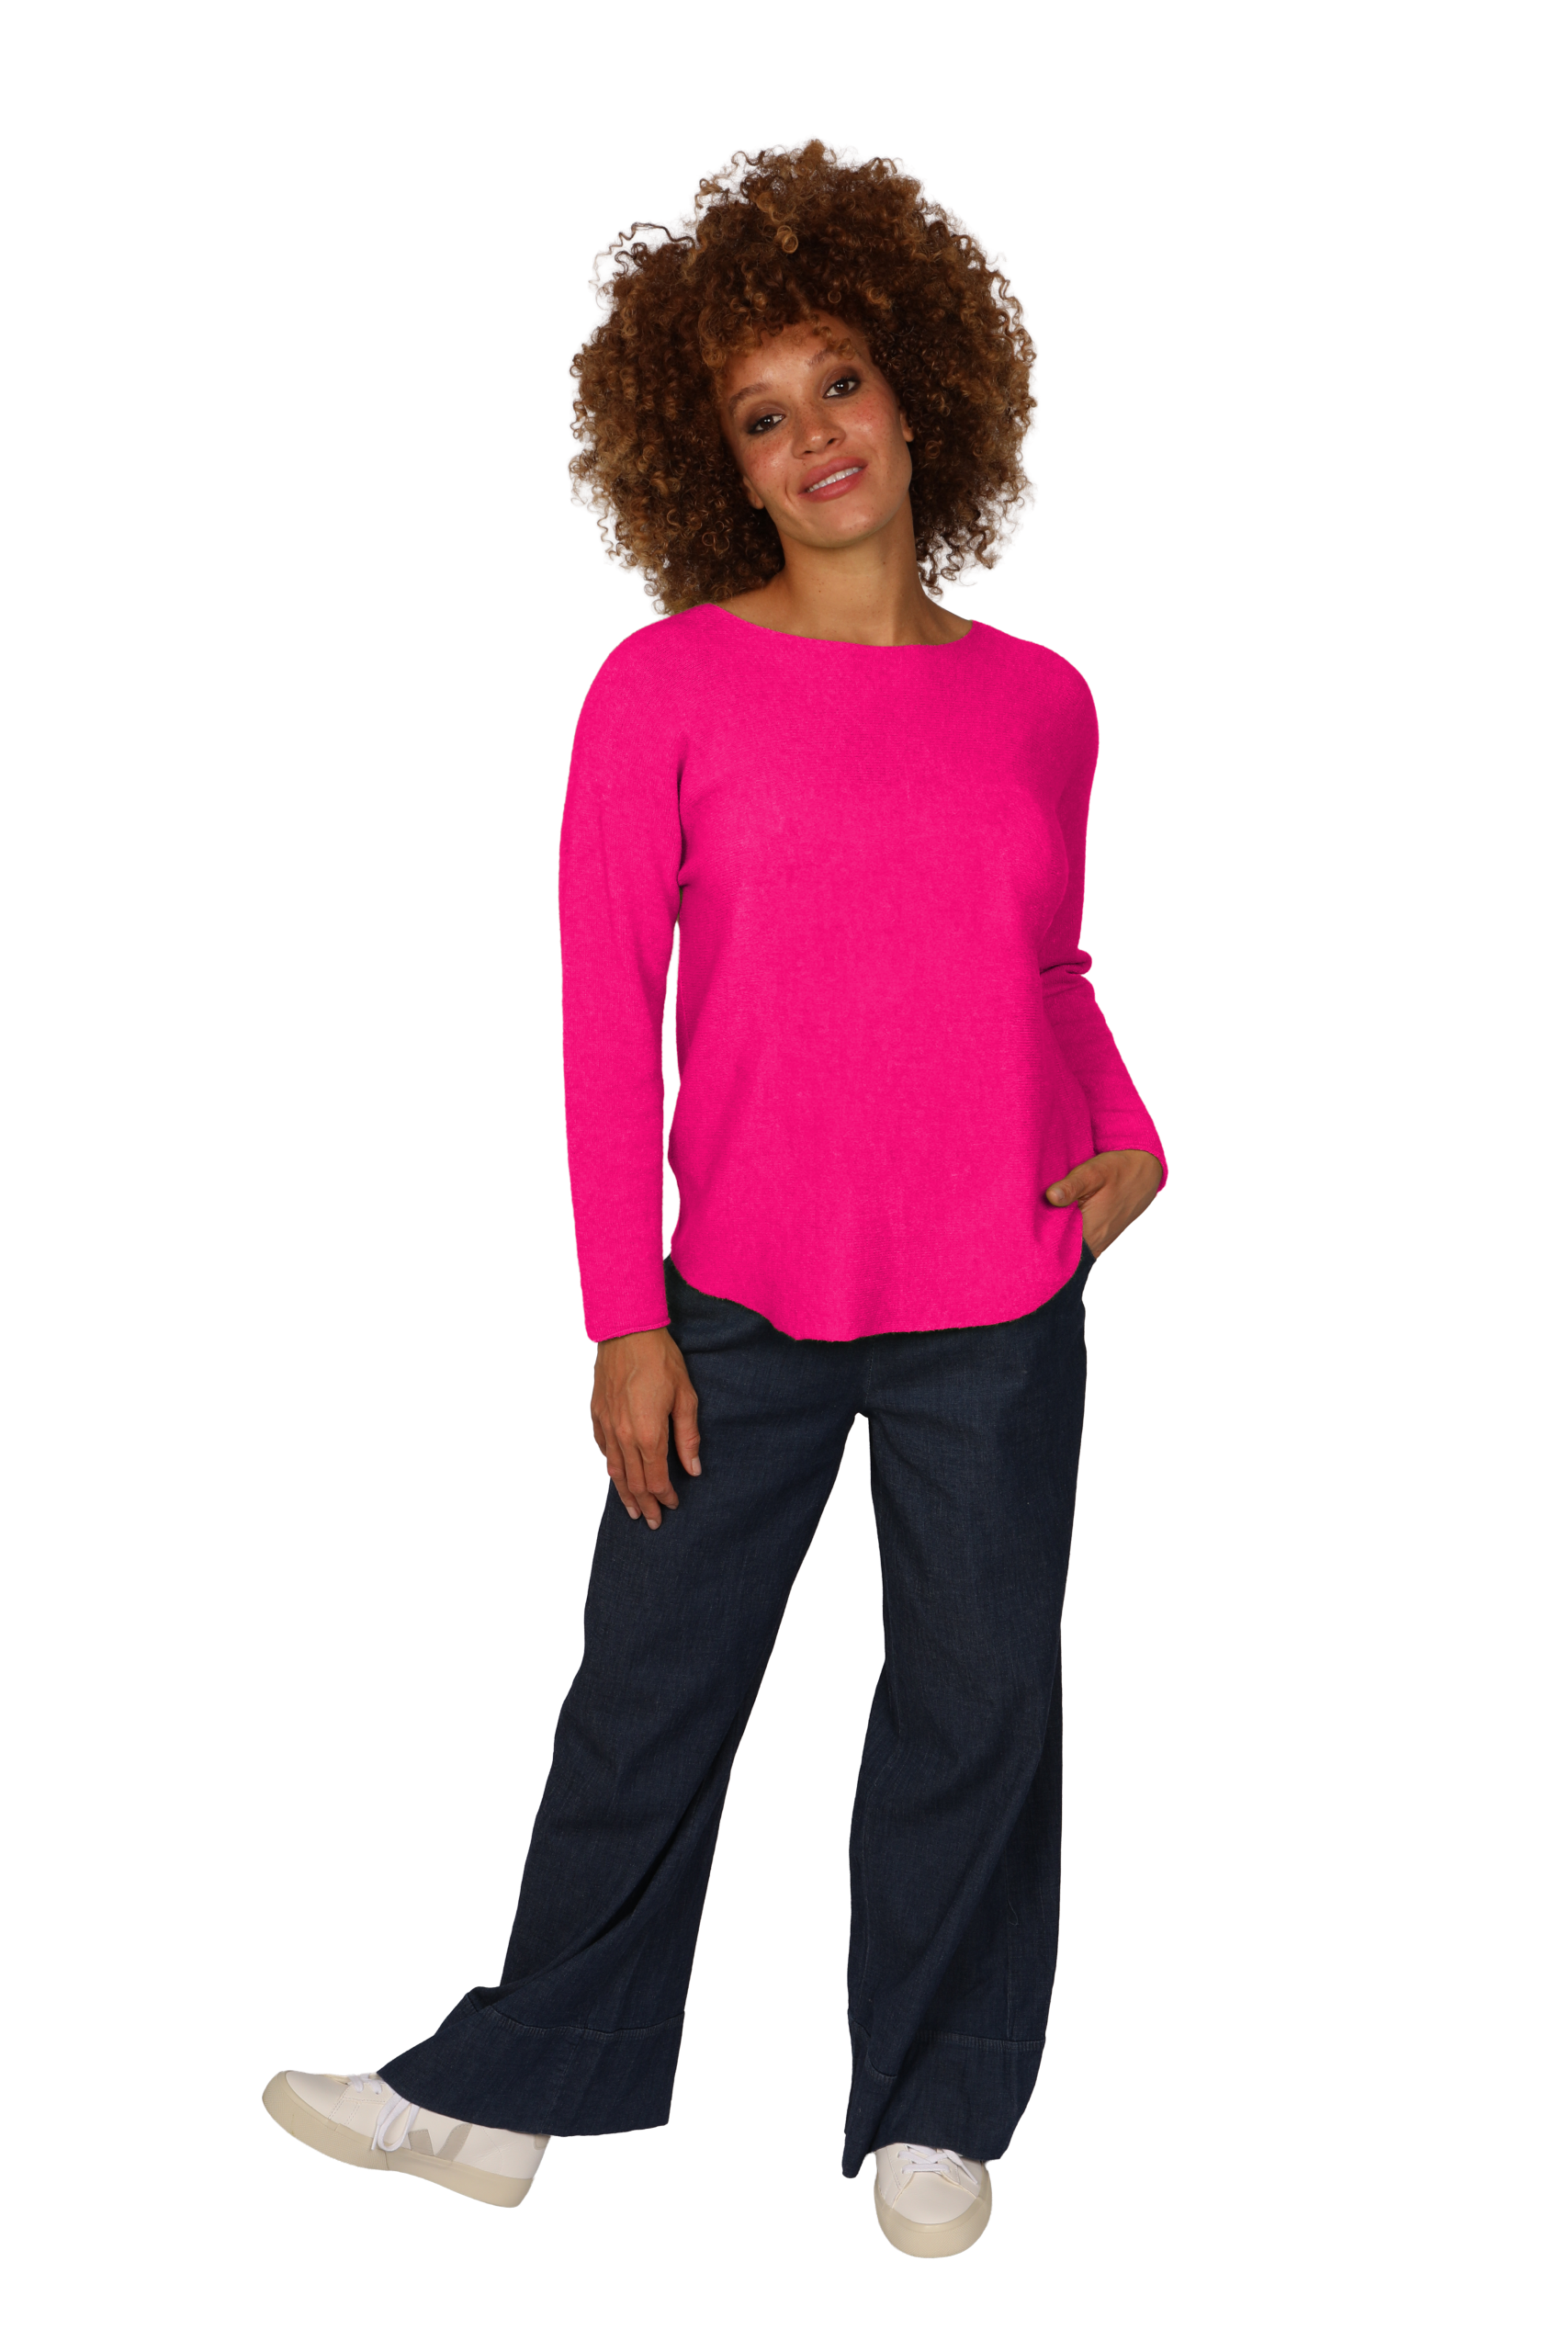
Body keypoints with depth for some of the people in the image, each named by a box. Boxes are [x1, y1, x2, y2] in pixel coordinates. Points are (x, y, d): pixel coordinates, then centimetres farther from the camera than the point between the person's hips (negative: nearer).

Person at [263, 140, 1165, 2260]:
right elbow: (608, 1008, -6)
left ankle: (937, 2109, 31)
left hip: (999, 1307, 2)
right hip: (744, 1301, -2)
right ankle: (512, 2093, 28)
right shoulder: (666, 688, -5)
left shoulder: (1040, 705, 4)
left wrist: (1130, 1136, 0)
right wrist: (626, 1317, -8)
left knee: (978, 1704, 11)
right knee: (647, 1691, 9)